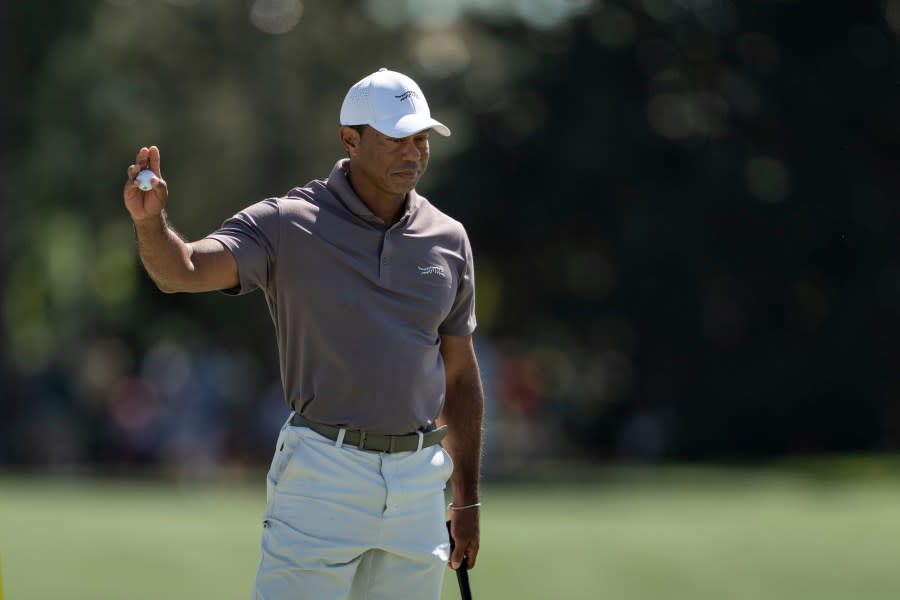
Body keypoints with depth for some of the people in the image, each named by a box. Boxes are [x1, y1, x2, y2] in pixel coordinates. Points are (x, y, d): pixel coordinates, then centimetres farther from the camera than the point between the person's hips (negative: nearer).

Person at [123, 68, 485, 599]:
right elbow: (182, 271, -19)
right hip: (323, 472, -4)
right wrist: (149, 219, -41)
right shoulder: (287, 225, -5)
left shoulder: (449, 239, 8)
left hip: (419, 476, 4)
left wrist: (467, 499, 15)